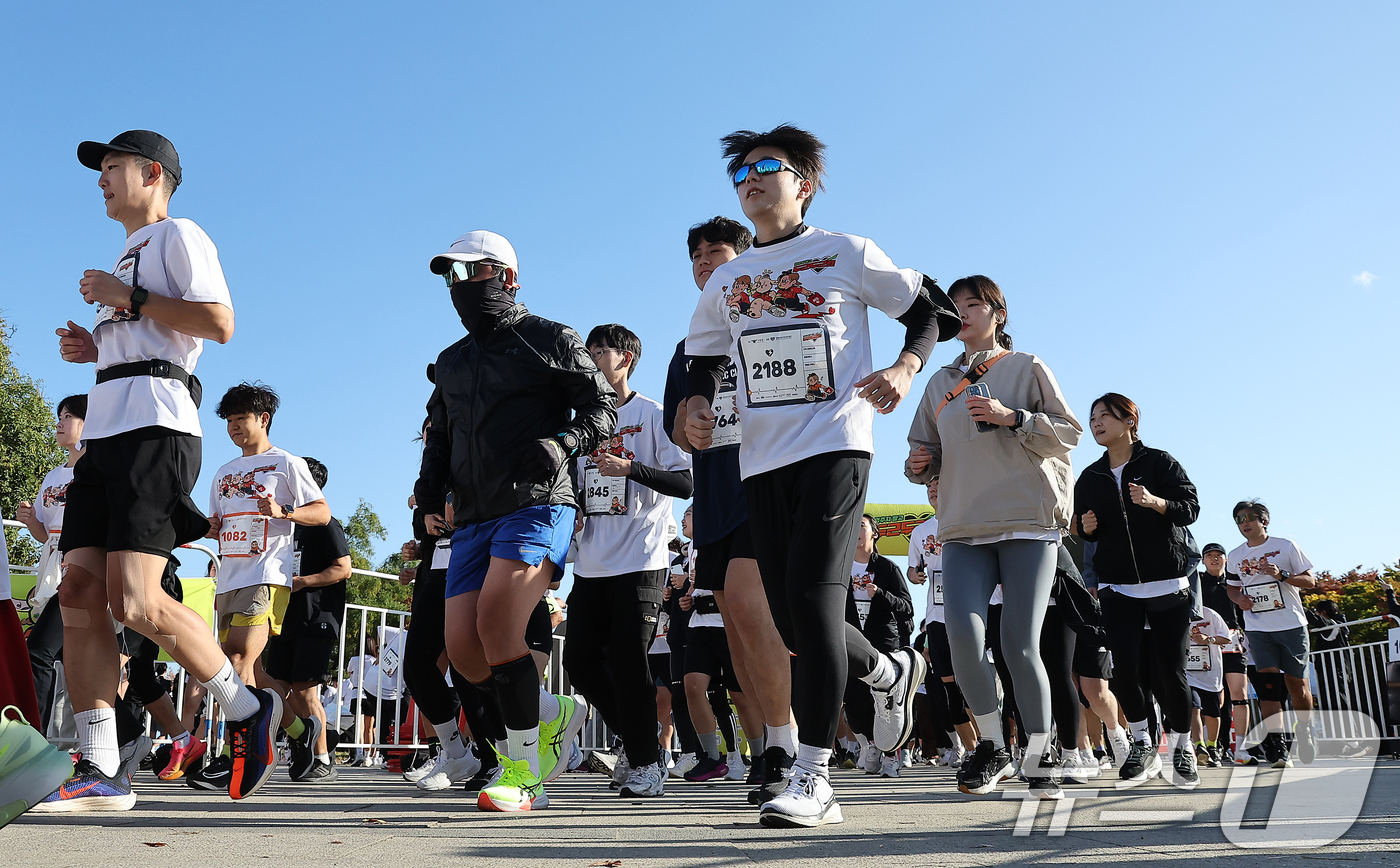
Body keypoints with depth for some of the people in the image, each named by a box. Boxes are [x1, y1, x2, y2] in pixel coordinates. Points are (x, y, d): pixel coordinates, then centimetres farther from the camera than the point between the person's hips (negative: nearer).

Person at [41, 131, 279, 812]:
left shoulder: (177, 234, 4)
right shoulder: (127, 255, 32)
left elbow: (220, 323, -11)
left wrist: (127, 298, -7)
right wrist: (93, 348, 19)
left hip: (154, 429, -9)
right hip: (106, 431, 9)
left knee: (133, 602, -19)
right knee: (78, 596, -3)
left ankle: (248, 710, -2)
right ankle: (99, 774, -2)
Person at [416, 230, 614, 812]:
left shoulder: (549, 340, 7)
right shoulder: (450, 362, 25)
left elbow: (603, 407, 4)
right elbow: (439, 438, 27)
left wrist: (562, 443, -15)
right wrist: (430, 493, 9)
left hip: (536, 507, -7)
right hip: (474, 519, 7)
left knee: (496, 623, -23)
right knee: (464, 649, -5)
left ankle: (523, 775, -9)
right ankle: (552, 718, 20)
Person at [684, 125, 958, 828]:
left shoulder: (848, 254, 7)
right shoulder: (726, 280, 18)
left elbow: (930, 309, 11)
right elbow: (701, 361, 23)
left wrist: (906, 367, -8)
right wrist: (695, 406, 0)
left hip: (834, 446, -5)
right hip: (761, 460, 5)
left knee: (812, 598, -17)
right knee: (791, 619, 6)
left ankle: (812, 778, -11)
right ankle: (890, 672, 36)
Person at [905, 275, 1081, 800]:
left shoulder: (1028, 368, 10)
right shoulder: (941, 383, 21)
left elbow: (1068, 432, 3)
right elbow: (927, 452, 26)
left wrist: (1011, 417, -11)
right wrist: (919, 466, 2)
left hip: (1029, 523, -3)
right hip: (963, 529, 3)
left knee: (1020, 647, -9)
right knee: (963, 637, -16)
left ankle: (1039, 757, 10)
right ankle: (992, 747, 5)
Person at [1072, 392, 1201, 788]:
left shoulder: (1159, 462, 2)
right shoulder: (1089, 477, 13)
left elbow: (1191, 507, -7)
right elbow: (1086, 532, 21)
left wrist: (1155, 502, -25)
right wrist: (1087, 528, -3)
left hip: (1168, 584, -3)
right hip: (1118, 588, 3)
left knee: (1170, 672, -3)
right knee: (1125, 667, -11)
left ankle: (1182, 747, 18)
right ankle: (1142, 745, 8)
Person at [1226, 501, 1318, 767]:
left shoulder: (1286, 546, 1)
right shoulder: (1235, 556, 9)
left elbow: (1310, 581, 1)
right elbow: (1233, 587, 22)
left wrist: (1282, 575, -16)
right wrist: (1239, 598, -1)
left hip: (1292, 625, -1)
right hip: (1258, 628, 2)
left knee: (1296, 683, 6)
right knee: (1267, 684, -13)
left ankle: (1306, 732, 32)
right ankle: (1278, 747, -16)